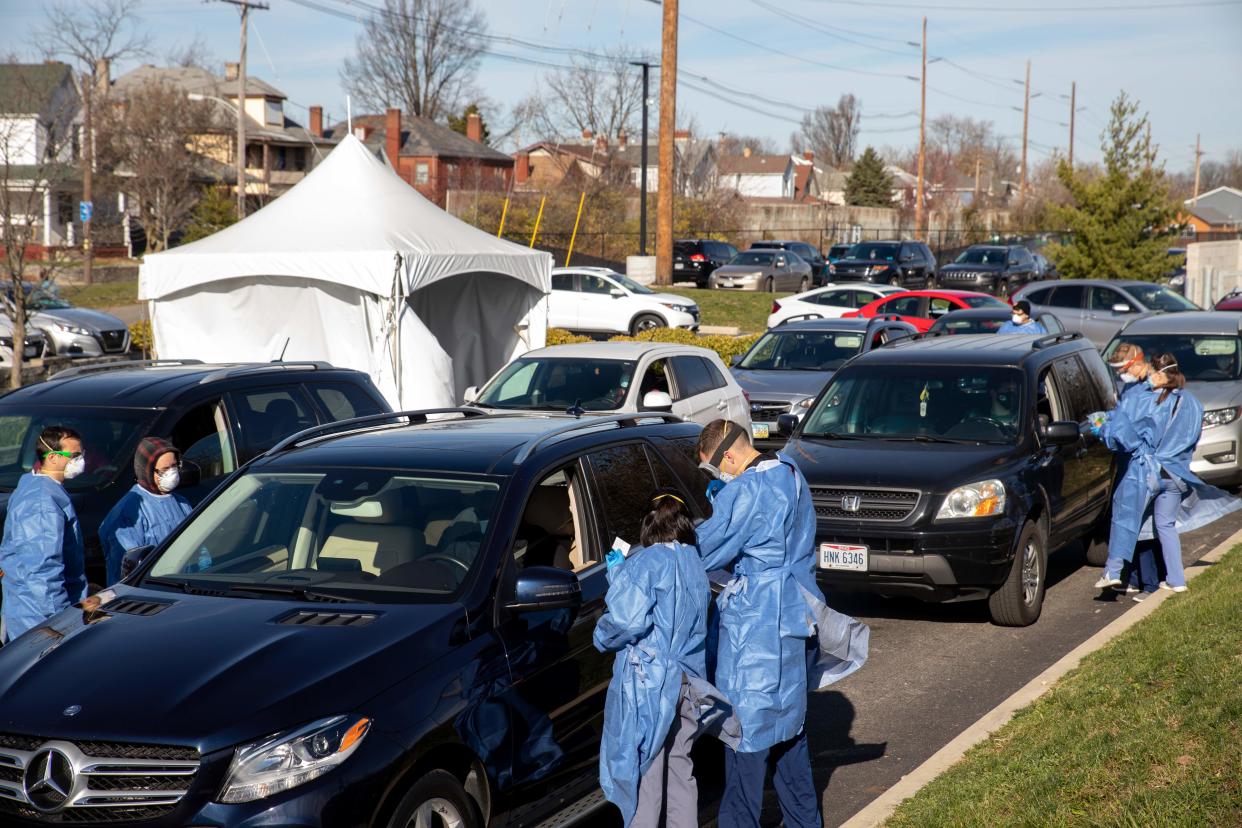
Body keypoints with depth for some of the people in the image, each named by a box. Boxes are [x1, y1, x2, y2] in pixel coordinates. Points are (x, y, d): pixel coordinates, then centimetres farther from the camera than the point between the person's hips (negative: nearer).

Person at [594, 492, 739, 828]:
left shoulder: (647, 562, -12)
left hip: (649, 685, -7)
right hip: (687, 682, 7)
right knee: (680, 769, 15)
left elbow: (627, 620, -20)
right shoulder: (695, 564, 11)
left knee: (645, 773, -3)